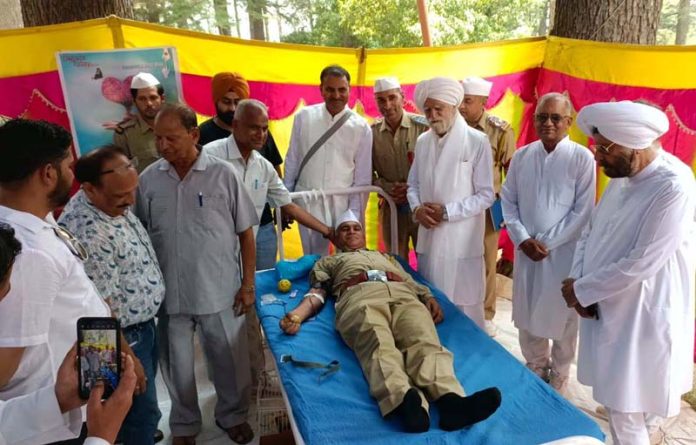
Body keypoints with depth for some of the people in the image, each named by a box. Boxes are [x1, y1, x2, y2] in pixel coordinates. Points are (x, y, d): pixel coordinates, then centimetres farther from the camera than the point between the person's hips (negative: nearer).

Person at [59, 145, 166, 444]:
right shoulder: (88, 234, -32)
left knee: (144, 393, 29)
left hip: (144, 321, 9)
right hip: (124, 335, -9)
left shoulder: (113, 202, -5)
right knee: (142, 407, 9)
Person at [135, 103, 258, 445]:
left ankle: (232, 415, 42)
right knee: (177, 364, 18)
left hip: (220, 290, -2)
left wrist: (248, 283, -4)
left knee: (229, 360, 15)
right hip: (168, 292, 2)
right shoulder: (148, 179, -2)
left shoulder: (223, 174, -8)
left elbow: (245, 232, -3)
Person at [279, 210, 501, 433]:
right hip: (360, 296, -2)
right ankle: (405, 402, -63)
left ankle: (451, 400, -57)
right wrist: (296, 314, -4)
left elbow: (411, 281, 29)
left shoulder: (385, 256, 45)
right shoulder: (327, 261, 38)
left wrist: (430, 297, 5)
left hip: (402, 294, 3)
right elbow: (317, 292, 19)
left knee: (424, 342, -32)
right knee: (380, 346, -37)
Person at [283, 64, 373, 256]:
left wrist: (354, 213, -4)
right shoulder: (304, 117, -1)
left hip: (343, 204, 0)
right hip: (307, 202, 1)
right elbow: (292, 161, 5)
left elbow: (363, 176, -1)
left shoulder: (361, 127, -3)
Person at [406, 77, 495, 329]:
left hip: (461, 242, -4)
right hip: (429, 239, 5)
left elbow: (486, 196, -7)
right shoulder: (422, 142, 9)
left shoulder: (477, 142, -7)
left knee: (464, 307, 2)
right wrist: (417, 209, -5)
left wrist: (447, 212, -14)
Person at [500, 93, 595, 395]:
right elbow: (508, 201, 4)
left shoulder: (582, 158, -9)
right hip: (526, 249, 3)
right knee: (527, 313, 14)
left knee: (562, 316, 10)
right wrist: (523, 239, -8)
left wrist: (547, 242, -13)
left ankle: (559, 378, 32)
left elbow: (583, 212, -10)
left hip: (564, 251, -3)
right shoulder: (522, 156, 2)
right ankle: (535, 369, 37)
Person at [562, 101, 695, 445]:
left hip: (641, 322, -8)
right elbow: (589, 232, 9)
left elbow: (641, 264, -25)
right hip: (607, 311, 8)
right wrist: (578, 283, -6)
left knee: (628, 413, 3)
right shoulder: (622, 176, 5)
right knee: (621, 402, 21)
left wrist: (582, 290, -13)